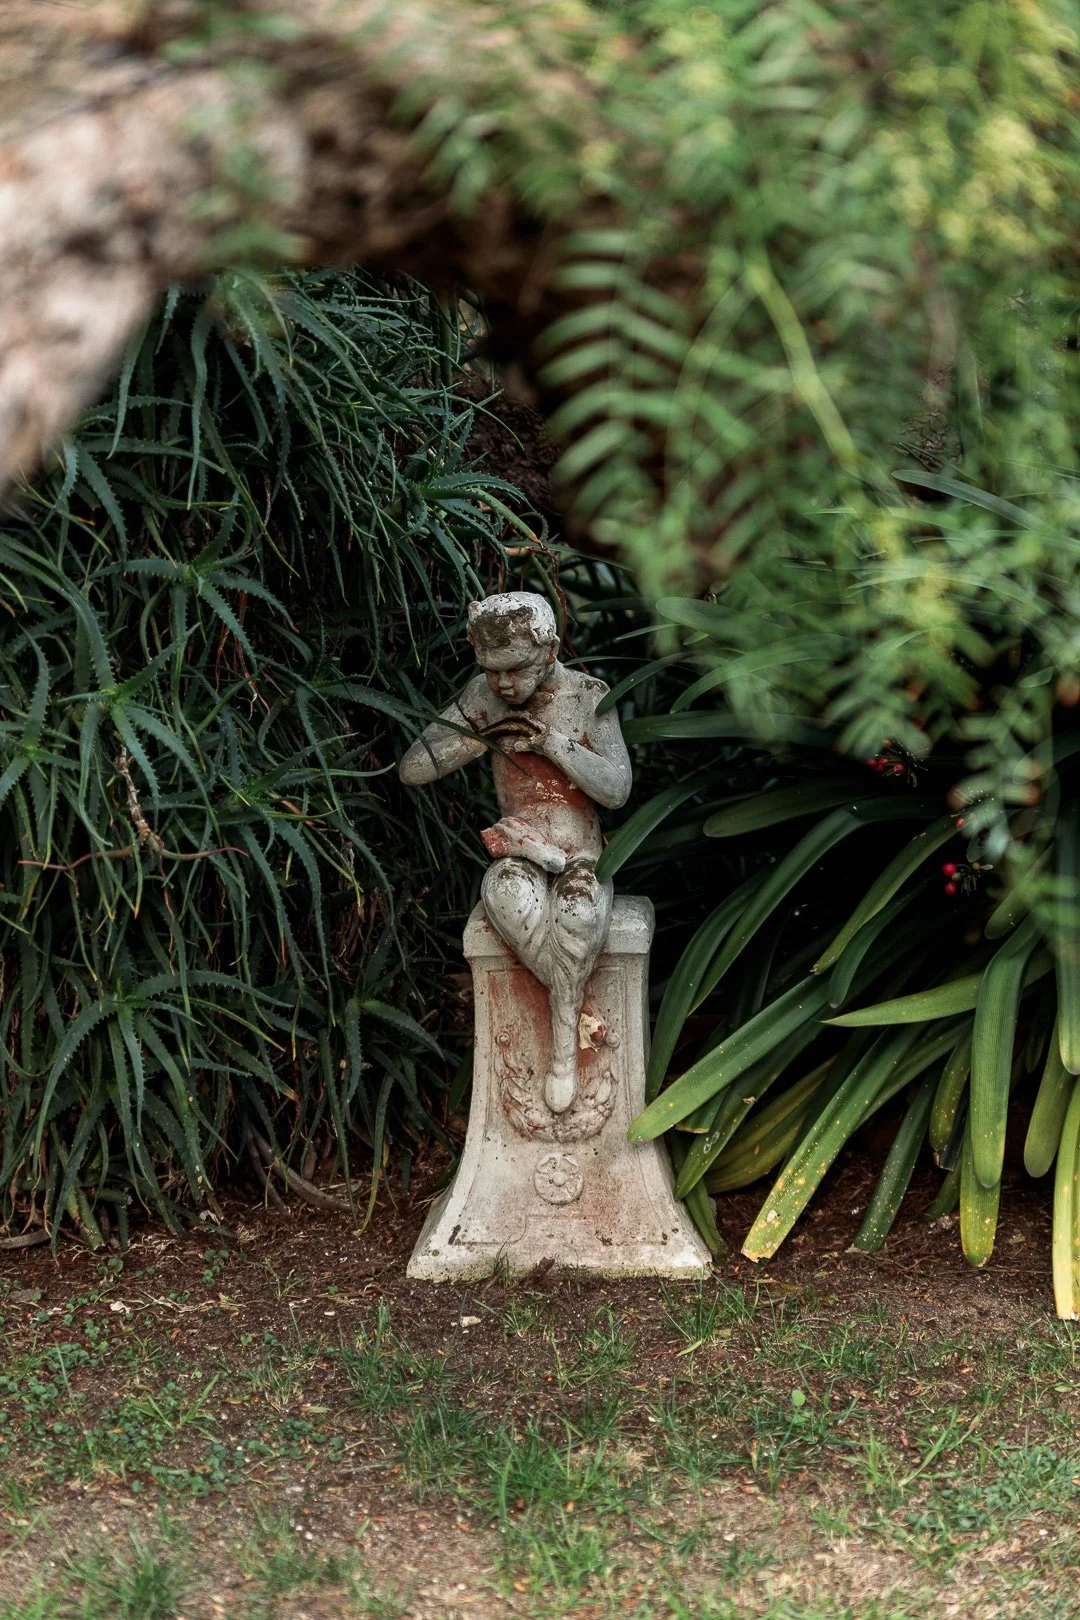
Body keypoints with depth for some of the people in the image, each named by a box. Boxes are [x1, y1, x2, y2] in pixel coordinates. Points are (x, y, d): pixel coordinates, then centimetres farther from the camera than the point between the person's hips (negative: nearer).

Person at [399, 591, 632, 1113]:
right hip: (517, 851, 1)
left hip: (582, 852, -1)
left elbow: (617, 791, -10)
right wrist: (484, 737, -13)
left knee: (580, 912, -38)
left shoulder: (589, 696, -4)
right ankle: (582, 1015, -20)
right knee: (512, 901, -38)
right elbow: (411, 770, -2)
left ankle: (564, 1046, -23)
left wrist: (553, 741, -20)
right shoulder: (483, 696, -1)